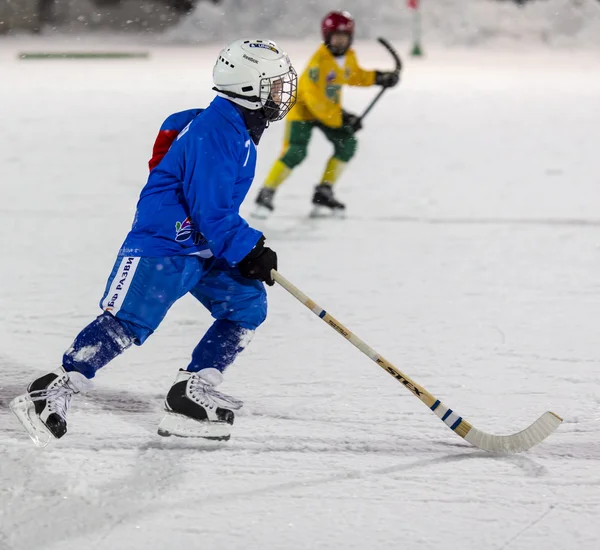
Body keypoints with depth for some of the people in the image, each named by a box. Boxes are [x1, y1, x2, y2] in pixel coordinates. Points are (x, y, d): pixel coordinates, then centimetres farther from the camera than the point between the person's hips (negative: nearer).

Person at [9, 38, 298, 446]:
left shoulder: (240, 131, 12)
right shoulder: (213, 133, -20)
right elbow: (209, 209, -23)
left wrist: (251, 244, 22)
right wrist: (247, 250, -16)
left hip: (202, 248, 10)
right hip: (162, 245, -10)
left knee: (248, 304, 5)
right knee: (127, 321, -16)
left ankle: (192, 393, 4)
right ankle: (55, 391, -15)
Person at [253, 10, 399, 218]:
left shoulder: (349, 56, -4)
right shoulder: (320, 60, -28)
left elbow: (354, 75, 19)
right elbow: (313, 98, -30)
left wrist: (378, 77, 4)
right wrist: (340, 117, -30)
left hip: (331, 110, 8)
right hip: (303, 108, -8)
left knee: (347, 144, -5)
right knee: (295, 152, -21)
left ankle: (324, 193, 4)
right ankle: (266, 194, -11)